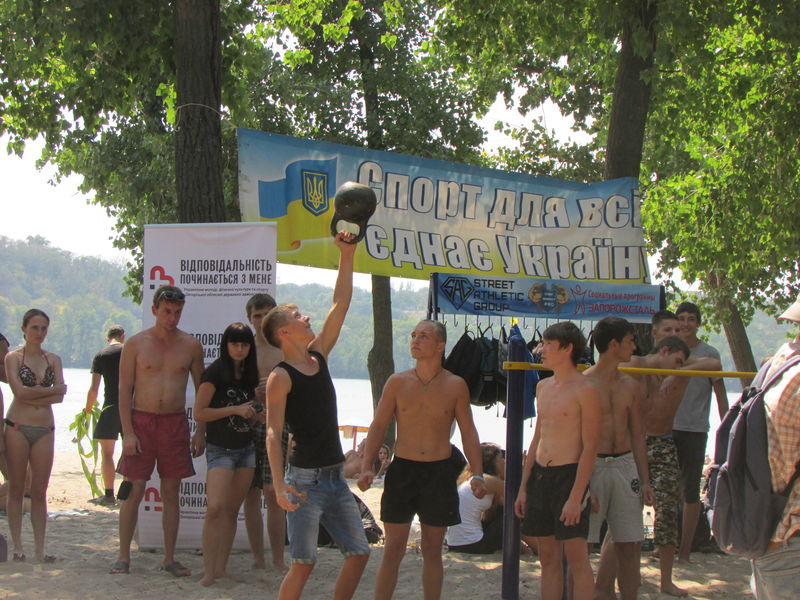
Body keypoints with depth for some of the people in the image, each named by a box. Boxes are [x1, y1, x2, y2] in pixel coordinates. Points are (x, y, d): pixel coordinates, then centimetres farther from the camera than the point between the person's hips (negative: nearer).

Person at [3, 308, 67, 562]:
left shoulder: (53, 359, 12)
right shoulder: (13, 357, 2)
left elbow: (60, 396, 0)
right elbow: (20, 392, -12)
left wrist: (32, 396, -11)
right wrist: (51, 390, -7)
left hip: (45, 429, 3)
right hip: (18, 427, -3)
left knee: (40, 491, 3)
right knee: (16, 489, 1)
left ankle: (40, 549, 5)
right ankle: (17, 547, 6)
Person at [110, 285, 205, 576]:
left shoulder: (190, 345, 5)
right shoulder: (136, 344, 0)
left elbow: (201, 389, 10)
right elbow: (125, 390, -2)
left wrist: (201, 431, 4)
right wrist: (128, 432, -10)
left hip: (176, 423, 2)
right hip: (141, 421, -2)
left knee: (171, 492, 5)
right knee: (133, 491, -1)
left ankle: (169, 558, 12)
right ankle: (124, 557, 7)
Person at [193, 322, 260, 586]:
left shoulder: (248, 374, 10)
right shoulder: (215, 373, -10)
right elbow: (199, 413, -13)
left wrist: (257, 412, 6)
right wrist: (235, 409, -17)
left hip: (246, 449, 7)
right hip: (220, 449, -7)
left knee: (232, 510, 7)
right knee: (215, 508, -19)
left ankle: (221, 568, 12)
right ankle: (209, 571, -15)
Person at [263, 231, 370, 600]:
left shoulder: (318, 356, 10)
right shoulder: (281, 377, -10)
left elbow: (341, 304, 12)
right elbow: (273, 433, -17)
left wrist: (346, 255, 7)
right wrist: (279, 483, -27)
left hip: (336, 478, 8)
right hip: (305, 479, -8)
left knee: (358, 553, 8)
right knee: (304, 563, -9)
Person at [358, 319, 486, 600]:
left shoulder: (455, 385, 0)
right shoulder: (397, 382, 0)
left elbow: (468, 432, 4)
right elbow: (378, 426, 2)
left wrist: (477, 474, -4)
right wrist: (367, 466, -9)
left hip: (440, 472, 0)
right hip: (402, 470, 0)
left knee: (432, 549, 8)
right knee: (393, 549, 1)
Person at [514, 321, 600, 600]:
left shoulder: (585, 390, -10)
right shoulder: (543, 386, 12)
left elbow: (590, 447, -13)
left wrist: (576, 496, -18)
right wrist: (523, 487, 14)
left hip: (569, 475, -7)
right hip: (539, 475, 7)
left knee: (576, 558, -4)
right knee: (548, 556, 11)